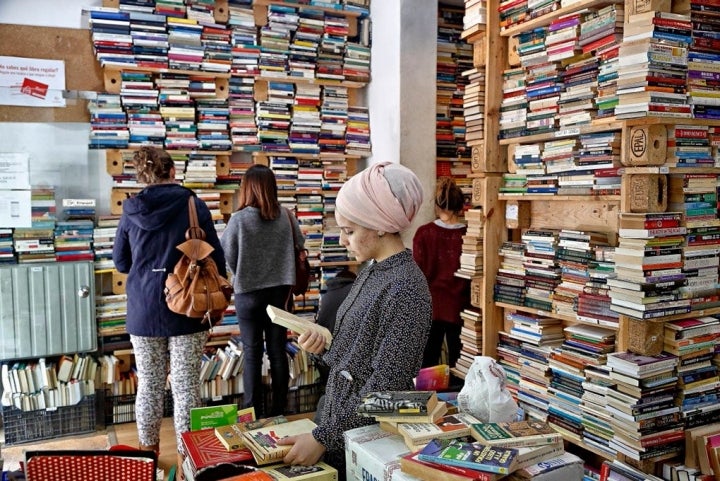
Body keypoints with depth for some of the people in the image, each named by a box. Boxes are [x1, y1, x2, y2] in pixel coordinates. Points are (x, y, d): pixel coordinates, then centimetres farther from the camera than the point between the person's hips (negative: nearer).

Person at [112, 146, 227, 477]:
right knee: (186, 385, 5)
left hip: (143, 310, 3)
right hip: (187, 309, -2)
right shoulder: (194, 206, -6)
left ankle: (147, 455, 30)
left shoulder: (131, 211, 0)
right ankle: (186, 458, 14)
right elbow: (215, 259, -4)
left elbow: (120, 263, 11)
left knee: (149, 384, 14)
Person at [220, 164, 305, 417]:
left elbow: (228, 258, -7)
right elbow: (300, 244, 5)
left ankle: (253, 413, 17)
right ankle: (278, 411, 21)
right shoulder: (286, 216, -7)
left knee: (252, 354, 8)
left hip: (249, 293, -2)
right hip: (281, 291, 2)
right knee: (278, 352, 11)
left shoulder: (239, 219, -14)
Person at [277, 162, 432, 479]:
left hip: (369, 435, -8)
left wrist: (322, 437, -20)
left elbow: (385, 386, -24)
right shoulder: (371, 271, 4)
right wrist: (323, 345, -6)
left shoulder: (405, 289, -23)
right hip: (340, 412, 8)